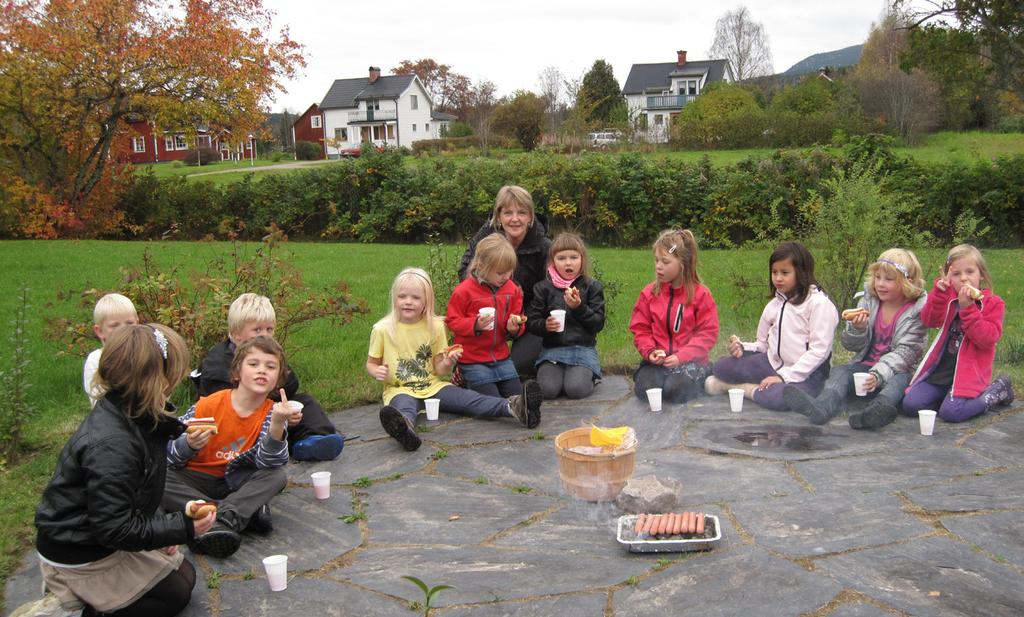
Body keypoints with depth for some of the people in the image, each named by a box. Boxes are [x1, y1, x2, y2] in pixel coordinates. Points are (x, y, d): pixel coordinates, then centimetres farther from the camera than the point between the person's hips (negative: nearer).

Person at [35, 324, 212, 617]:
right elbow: (114, 528, -28)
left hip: (107, 534, 9)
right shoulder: (112, 445, -33)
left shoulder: (129, 415, -3)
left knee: (185, 575, 16)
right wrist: (183, 527, -24)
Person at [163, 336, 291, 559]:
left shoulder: (272, 413, -10)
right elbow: (168, 454, -10)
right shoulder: (208, 406, -14)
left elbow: (268, 463, -24)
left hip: (237, 482, 1)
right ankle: (247, 511, -33)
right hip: (196, 479, 0)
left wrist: (277, 425, -39)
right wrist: (188, 445, -33)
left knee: (277, 476, -24)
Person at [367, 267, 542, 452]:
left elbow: (439, 369, 6)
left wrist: (447, 364, -17)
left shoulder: (435, 326, 2)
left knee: (467, 398, -21)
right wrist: (377, 372, -15)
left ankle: (513, 407, -41)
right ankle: (405, 428, -73)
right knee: (403, 404, -38)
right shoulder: (382, 329, -4)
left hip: (433, 385, 3)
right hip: (400, 389, -3)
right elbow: (371, 363, 7)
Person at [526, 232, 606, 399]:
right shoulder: (543, 288, 5)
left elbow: (598, 324, -2)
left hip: (583, 349, -1)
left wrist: (579, 308, -17)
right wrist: (544, 325, -18)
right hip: (552, 349, 1)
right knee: (548, 389, -21)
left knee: (576, 389, -23)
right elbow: (531, 322, 4)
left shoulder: (592, 287, 4)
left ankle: (590, 376, 11)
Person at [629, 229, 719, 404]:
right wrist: (649, 351, -13)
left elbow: (708, 333, -7)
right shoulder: (649, 293, 4)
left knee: (674, 390, -28)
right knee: (645, 389, -27)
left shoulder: (700, 294, -5)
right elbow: (641, 329, 7)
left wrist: (681, 356, -17)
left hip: (689, 360, -1)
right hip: (657, 359, 2)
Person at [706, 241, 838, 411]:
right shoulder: (774, 305, 10)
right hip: (773, 364, 6)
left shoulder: (819, 303, -11)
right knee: (722, 366, -9)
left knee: (778, 398, -36)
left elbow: (819, 351, -17)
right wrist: (742, 348, -8)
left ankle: (735, 386, -11)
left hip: (806, 373, -5)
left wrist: (784, 377, -21)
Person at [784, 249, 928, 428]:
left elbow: (906, 351, -15)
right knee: (841, 371, -22)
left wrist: (878, 374, -31)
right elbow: (852, 345, 8)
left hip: (896, 371, -3)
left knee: (901, 379, -33)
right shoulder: (868, 300, 6)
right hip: (865, 365, 3)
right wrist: (857, 328, -17)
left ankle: (881, 408, -66)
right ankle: (821, 408, -54)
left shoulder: (917, 311, -6)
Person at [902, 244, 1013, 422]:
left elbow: (987, 339, -15)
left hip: (968, 373, -4)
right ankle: (951, 397, 12)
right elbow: (929, 321, -7)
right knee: (910, 405, -14)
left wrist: (968, 307, -22)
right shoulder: (949, 297, 11)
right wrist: (939, 292, -18)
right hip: (941, 368, 4)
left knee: (951, 412, -23)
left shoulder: (993, 303, -1)